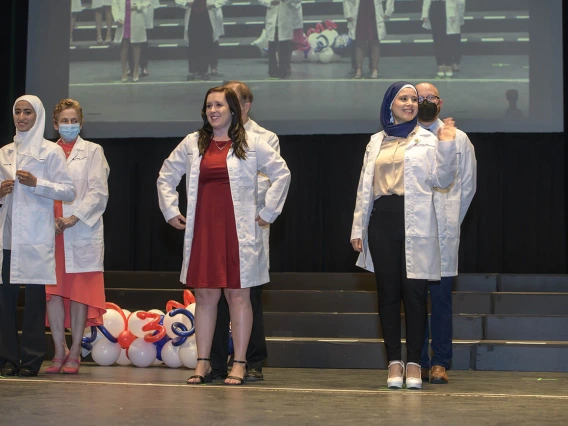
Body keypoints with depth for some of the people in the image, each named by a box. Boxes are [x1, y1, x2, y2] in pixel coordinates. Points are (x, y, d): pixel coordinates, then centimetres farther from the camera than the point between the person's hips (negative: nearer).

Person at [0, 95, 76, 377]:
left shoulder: (51, 151, 4)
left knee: (35, 298, -6)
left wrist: (37, 184, -13)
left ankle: (31, 360, 0)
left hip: (36, 236, -4)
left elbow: (69, 191, -2)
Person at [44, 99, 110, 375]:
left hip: (83, 231, -2)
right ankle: (59, 351, 7)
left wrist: (74, 218, -11)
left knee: (79, 292, -2)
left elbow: (98, 192, -1)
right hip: (51, 231, 2)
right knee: (52, 292, -1)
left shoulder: (92, 151, 8)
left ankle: (74, 353, 3)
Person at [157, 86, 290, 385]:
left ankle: (239, 364, 5)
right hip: (202, 229, 3)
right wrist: (170, 211, 14)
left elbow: (282, 173, 5)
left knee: (238, 295, -1)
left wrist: (268, 212, 2)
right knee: (205, 295, 5)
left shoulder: (252, 143, 3)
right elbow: (166, 177, 22)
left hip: (238, 230, -3)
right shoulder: (191, 144, 13)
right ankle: (203, 363, 10)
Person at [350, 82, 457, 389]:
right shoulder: (376, 141, 16)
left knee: (414, 292, -4)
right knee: (387, 292, 3)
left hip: (415, 224, -3)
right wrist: (358, 228, 11)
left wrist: (447, 147, -13)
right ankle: (394, 362, 10)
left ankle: (414, 364, 3)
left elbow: (442, 181, 0)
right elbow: (365, 186, 15)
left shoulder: (427, 140, 6)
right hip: (382, 220, 3)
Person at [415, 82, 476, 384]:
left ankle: (440, 363, 4)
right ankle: (419, 363, 8)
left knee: (441, 297, -2)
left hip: (443, 231, 0)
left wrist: (451, 222, 8)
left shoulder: (458, 139, 11)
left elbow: (468, 185, 12)